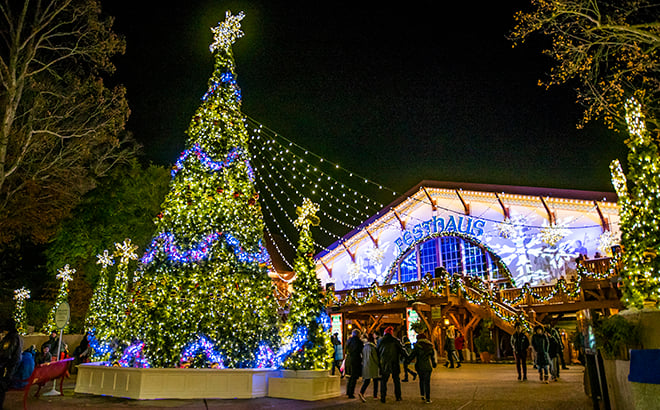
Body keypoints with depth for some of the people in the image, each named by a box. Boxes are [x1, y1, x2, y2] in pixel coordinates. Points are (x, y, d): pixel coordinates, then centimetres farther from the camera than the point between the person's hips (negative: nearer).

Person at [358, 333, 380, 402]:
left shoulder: (364, 346, 8)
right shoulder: (373, 347, -14)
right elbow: (375, 357, -12)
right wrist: (379, 364, 0)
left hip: (365, 365, 6)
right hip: (373, 366, -6)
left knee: (366, 380, 4)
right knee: (375, 380, 10)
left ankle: (361, 392, -16)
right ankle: (375, 395, 16)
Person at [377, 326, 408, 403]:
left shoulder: (381, 341, 1)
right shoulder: (396, 340, -3)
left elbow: (378, 351, 8)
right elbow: (402, 350, 0)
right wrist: (407, 357, 13)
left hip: (384, 364, 0)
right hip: (394, 364, 0)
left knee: (383, 380, 7)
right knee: (396, 380, 13)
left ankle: (383, 397, 2)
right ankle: (398, 397, 16)